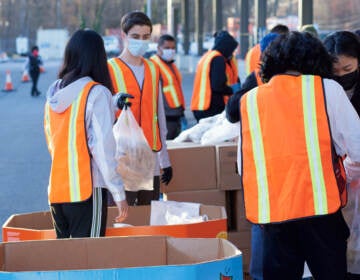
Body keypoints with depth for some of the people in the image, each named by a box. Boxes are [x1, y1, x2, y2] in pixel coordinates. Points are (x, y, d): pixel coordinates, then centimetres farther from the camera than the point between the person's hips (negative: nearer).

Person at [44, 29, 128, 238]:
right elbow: (103, 147, -13)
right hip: (87, 190, -6)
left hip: (56, 191, 6)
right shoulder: (97, 93, -9)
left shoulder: (54, 93, 9)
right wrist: (119, 194, -9)